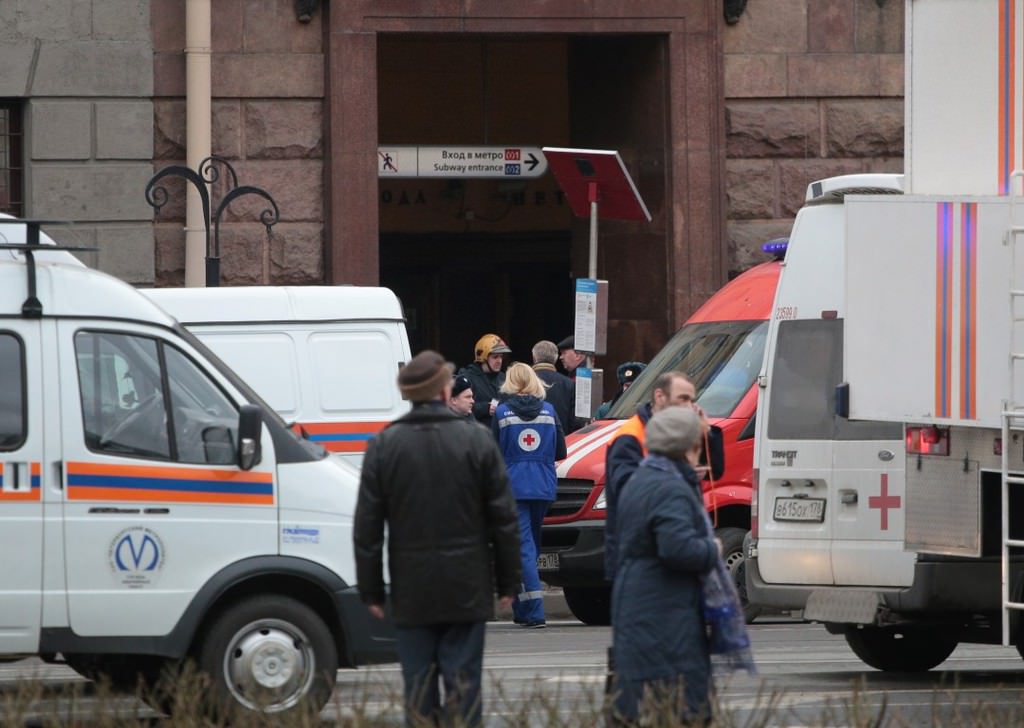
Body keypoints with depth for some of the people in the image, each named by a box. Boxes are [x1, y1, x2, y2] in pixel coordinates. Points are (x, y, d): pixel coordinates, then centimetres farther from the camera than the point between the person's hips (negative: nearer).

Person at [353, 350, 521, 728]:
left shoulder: (383, 445, -1)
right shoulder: (477, 441, -3)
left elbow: (367, 527, 0)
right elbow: (504, 520, -1)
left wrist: (371, 591, 7)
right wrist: (508, 583, 7)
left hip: (411, 593, 1)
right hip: (467, 592, -1)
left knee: (418, 687, 5)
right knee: (462, 685, 1)